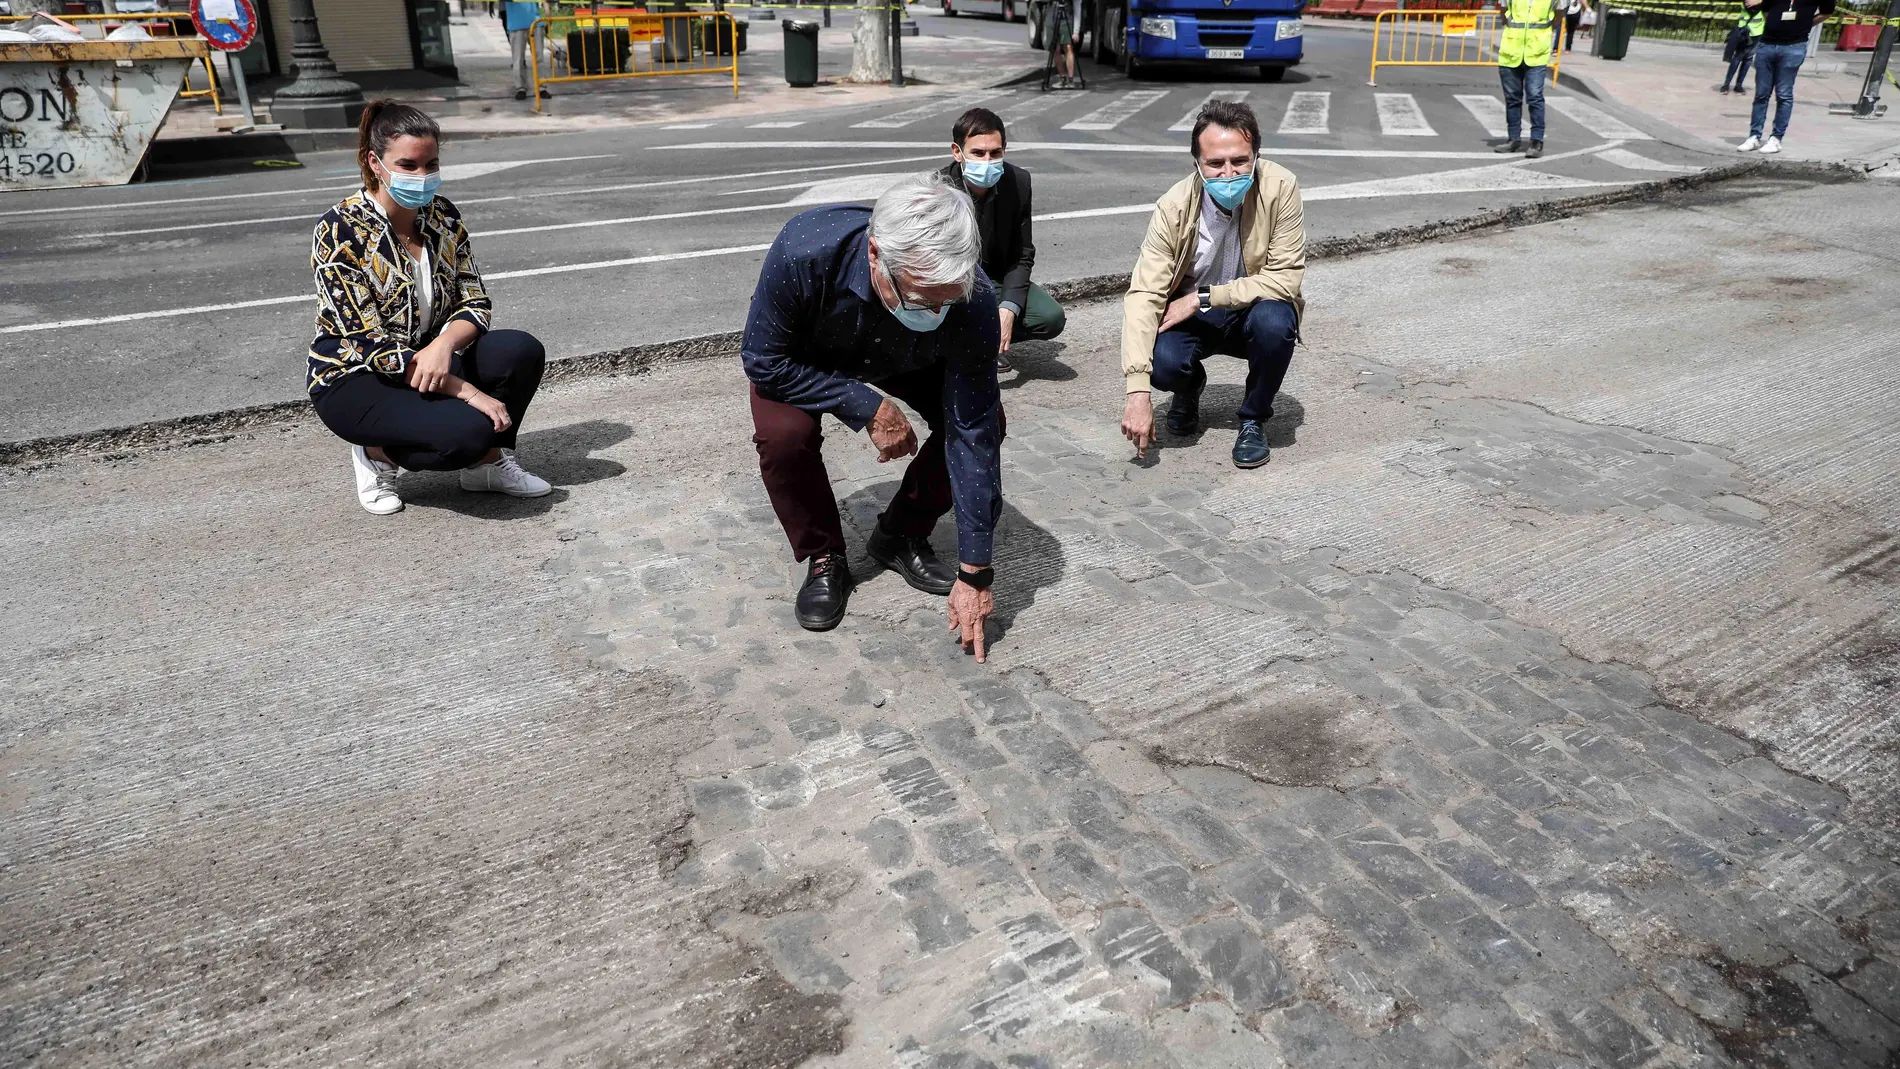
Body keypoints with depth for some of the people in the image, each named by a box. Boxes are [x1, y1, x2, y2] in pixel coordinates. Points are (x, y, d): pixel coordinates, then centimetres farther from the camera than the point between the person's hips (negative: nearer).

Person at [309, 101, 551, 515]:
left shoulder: (442, 215, -1)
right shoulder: (339, 231, -19)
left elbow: (475, 302, -1)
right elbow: (370, 344, -23)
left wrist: (443, 345, -25)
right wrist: (467, 391, -29)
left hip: (426, 361, 6)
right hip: (355, 380, -6)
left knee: (522, 351, -21)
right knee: (469, 430, -32)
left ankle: (488, 461, 1)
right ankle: (377, 454, 0)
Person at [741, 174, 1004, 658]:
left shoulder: (974, 302, -38)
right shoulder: (803, 252, -43)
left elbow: (974, 435, -33)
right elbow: (763, 361, -27)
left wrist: (974, 573, -32)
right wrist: (867, 407, -34)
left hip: (909, 363, 2)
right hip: (804, 357, -1)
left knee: (985, 421, -20)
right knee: (784, 433, -31)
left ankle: (901, 536, 4)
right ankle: (822, 558, -3)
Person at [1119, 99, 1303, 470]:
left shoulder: (1280, 188, -21)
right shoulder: (1175, 206, -21)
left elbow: (1285, 279, -21)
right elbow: (1144, 294, -26)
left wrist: (1202, 298, -27)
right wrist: (1138, 391, -36)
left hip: (1253, 310, 0)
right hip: (1190, 314, 0)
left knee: (1275, 321, -34)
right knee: (1162, 363, -30)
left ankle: (1253, 419, -5)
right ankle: (1191, 387, 11)